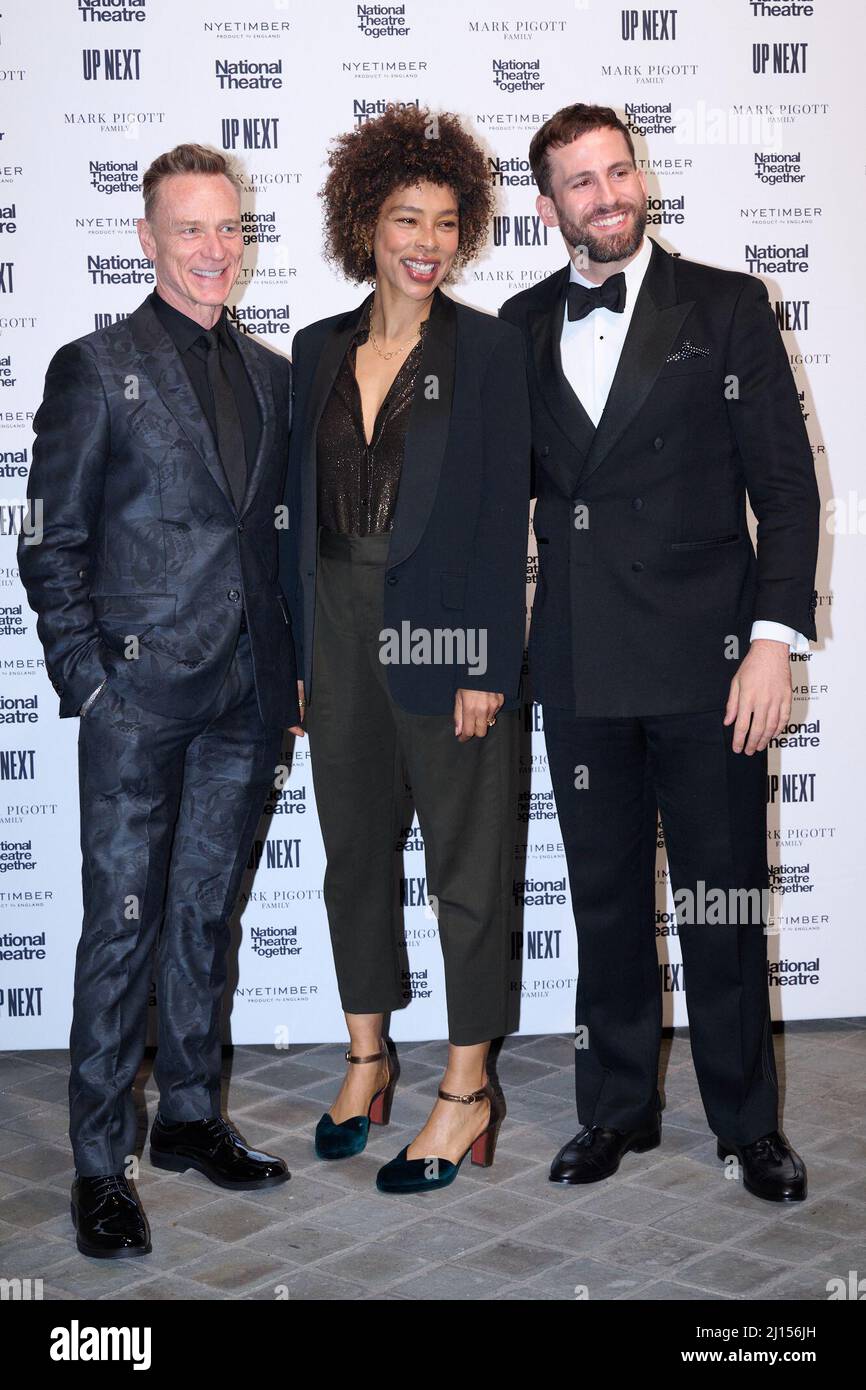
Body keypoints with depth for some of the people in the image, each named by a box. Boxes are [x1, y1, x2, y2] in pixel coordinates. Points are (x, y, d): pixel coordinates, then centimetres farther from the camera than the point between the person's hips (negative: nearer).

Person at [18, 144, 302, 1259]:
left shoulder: (269, 375, 14)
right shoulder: (95, 369, -1)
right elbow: (52, 547, -3)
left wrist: (291, 665, 8)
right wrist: (87, 682, -10)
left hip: (245, 694, 5)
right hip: (140, 691, -5)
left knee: (206, 913, 13)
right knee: (122, 923, -2)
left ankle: (190, 1117, 26)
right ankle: (101, 1162, 8)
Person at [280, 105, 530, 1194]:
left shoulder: (487, 348, -4)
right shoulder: (319, 350, 9)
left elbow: (503, 512, -8)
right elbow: (302, 507, 11)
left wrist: (487, 665, -14)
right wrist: (297, 652, 7)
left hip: (445, 633, -5)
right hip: (339, 633, 5)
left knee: (465, 859, 4)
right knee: (353, 849, 14)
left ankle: (467, 1092, 15)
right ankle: (366, 1061, 30)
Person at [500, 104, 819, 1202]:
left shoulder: (726, 306, 1)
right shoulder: (523, 326, 10)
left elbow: (787, 485, -2)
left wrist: (773, 639, -10)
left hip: (705, 657, -3)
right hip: (579, 662, 3)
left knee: (723, 898, 4)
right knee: (604, 895, 12)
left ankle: (747, 1120, 21)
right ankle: (618, 1107, 26)